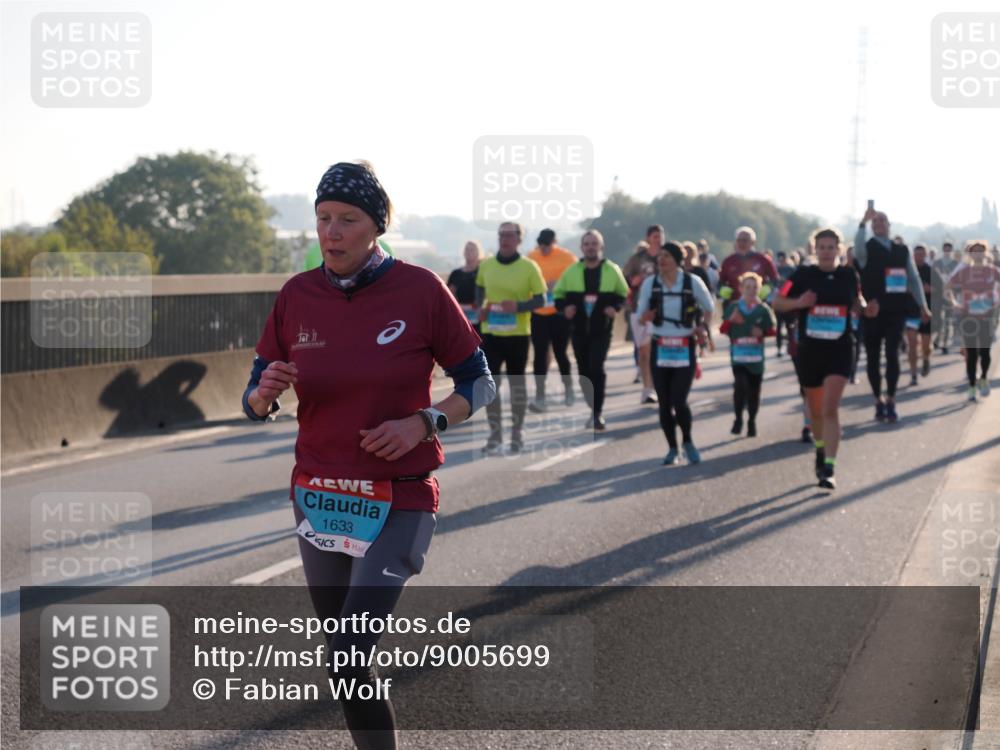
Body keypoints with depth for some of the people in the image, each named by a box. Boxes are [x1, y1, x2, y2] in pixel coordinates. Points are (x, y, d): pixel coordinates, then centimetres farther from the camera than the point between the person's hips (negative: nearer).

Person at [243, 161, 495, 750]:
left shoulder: (420, 290, -9)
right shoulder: (298, 295, 0)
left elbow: (479, 383, 0)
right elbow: (255, 405, 6)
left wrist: (424, 422, -17)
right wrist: (265, 393, -17)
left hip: (399, 503, -4)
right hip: (317, 498, 4)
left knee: (348, 660, -16)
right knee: (342, 656, 14)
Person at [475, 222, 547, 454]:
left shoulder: (529, 267, -7)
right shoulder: (486, 265, 3)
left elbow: (541, 299, -6)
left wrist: (518, 306, -22)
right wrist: (480, 307, 3)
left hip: (518, 333, -2)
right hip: (491, 332, 2)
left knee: (517, 383, 9)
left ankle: (516, 433, 21)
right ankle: (495, 433, 10)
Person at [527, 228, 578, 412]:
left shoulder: (567, 257, -7)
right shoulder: (530, 258, -3)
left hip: (560, 314, -1)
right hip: (538, 314, 1)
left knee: (560, 353, 7)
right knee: (540, 355, 0)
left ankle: (568, 388, 31)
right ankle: (539, 397, 2)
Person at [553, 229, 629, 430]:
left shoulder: (612, 270, 0)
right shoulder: (571, 271, 3)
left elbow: (623, 293, 11)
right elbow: (558, 293, 11)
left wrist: (616, 307, -9)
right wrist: (564, 307, -10)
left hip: (602, 330, -3)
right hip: (579, 330, 3)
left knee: (596, 368, -16)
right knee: (584, 371, 8)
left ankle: (597, 412, -12)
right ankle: (594, 409, 24)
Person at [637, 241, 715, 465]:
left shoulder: (692, 282, -5)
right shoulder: (649, 283, -1)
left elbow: (708, 308, 8)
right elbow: (641, 315, 6)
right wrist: (644, 317, -17)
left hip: (685, 349, -2)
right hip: (660, 349, 2)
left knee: (679, 402, -11)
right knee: (664, 404, 3)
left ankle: (688, 442, 14)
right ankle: (672, 448, 19)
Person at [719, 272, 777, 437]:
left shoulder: (763, 309, 1)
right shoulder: (733, 307, 1)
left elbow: (771, 330, 8)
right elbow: (723, 330, 3)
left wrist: (762, 332, -11)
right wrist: (730, 320, -14)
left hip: (756, 357, 1)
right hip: (738, 355, -1)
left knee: (754, 390, 7)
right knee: (740, 385, -17)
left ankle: (752, 422, 23)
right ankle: (738, 419, 1)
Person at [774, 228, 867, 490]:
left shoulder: (849, 275, 2)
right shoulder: (803, 275, -2)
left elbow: (856, 300, 20)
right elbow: (777, 303, 0)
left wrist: (865, 308, -2)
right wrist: (798, 302, -18)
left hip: (840, 350, -1)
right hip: (809, 350, 1)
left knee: (830, 408, -15)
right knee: (816, 411, 14)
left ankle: (828, 469, -16)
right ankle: (820, 449, 42)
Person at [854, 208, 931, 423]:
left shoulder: (902, 250, 10)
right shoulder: (867, 248, 0)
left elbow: (914, 278, 13)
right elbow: (857, 251, -26)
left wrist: (923, 306, 8)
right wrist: (863, 222, -38)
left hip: (895, 310, 1)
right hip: (872, 311, -1)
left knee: (892, 355, -7)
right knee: (873, 358, 5)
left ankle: (890, 401, 0)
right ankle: (879, 401, 17)